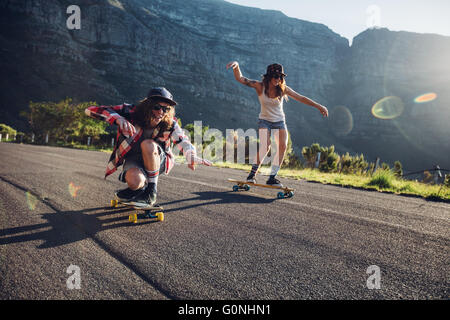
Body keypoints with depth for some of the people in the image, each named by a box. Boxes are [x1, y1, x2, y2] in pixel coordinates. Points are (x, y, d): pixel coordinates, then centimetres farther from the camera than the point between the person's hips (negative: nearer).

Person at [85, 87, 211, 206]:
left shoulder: (170, 124, -19)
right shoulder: (131, 113, -21)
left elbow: (183, 141, -8)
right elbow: (91, 110, -23)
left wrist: (191, 157, -32)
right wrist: (118, 118, -42)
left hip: (157, 160, 1)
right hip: (133, 158, -1)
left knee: (148, 144, -35)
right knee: (135, 182, -36)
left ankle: (151, 191, -19)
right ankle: (142, 186, 4)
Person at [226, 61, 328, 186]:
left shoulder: (283, 89, -8)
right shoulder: (260, 86, -12)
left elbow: (301, 98, -2)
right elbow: (240, 79, -18)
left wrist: (319, 106, -4)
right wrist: (236, 66, -37)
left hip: (279, 121, 2)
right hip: (264, 120, -2)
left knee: (283, 146, -18)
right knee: (265, 146, -25)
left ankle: (272, 177, -12)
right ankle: (253, 172, -6)